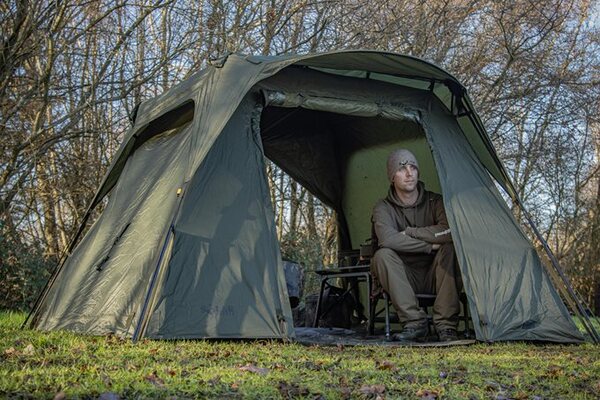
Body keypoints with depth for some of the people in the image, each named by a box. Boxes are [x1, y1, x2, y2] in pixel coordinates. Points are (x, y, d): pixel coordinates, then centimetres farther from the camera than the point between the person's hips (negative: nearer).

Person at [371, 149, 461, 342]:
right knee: (382, 255, -28)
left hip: (434, 277, 1)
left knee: (450, 246, -27)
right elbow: (387, 239, -28)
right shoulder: (383, 208, -6)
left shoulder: (435, 201, -3)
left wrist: (410, 232, -19)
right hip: (405, 280, -1)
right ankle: (415, 322, -24)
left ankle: (446, 324, -24)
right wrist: (431, 245, -25)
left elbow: (450, 231, -24)